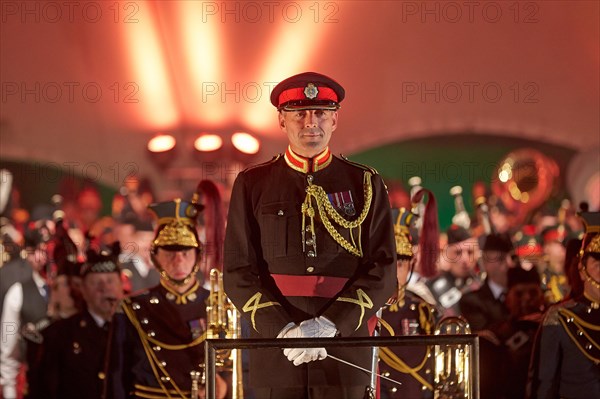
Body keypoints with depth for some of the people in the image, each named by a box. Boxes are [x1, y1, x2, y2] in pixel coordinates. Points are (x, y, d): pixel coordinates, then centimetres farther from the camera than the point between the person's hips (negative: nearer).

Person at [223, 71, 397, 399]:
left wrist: (330, 324, -13)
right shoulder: (252, 185, 7)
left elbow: (382, 272, 1)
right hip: (275, 356, 0)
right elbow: (238, 273, 2)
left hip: (344, 349, 0)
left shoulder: (366, 185, 8)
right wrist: (283, 330, -13)